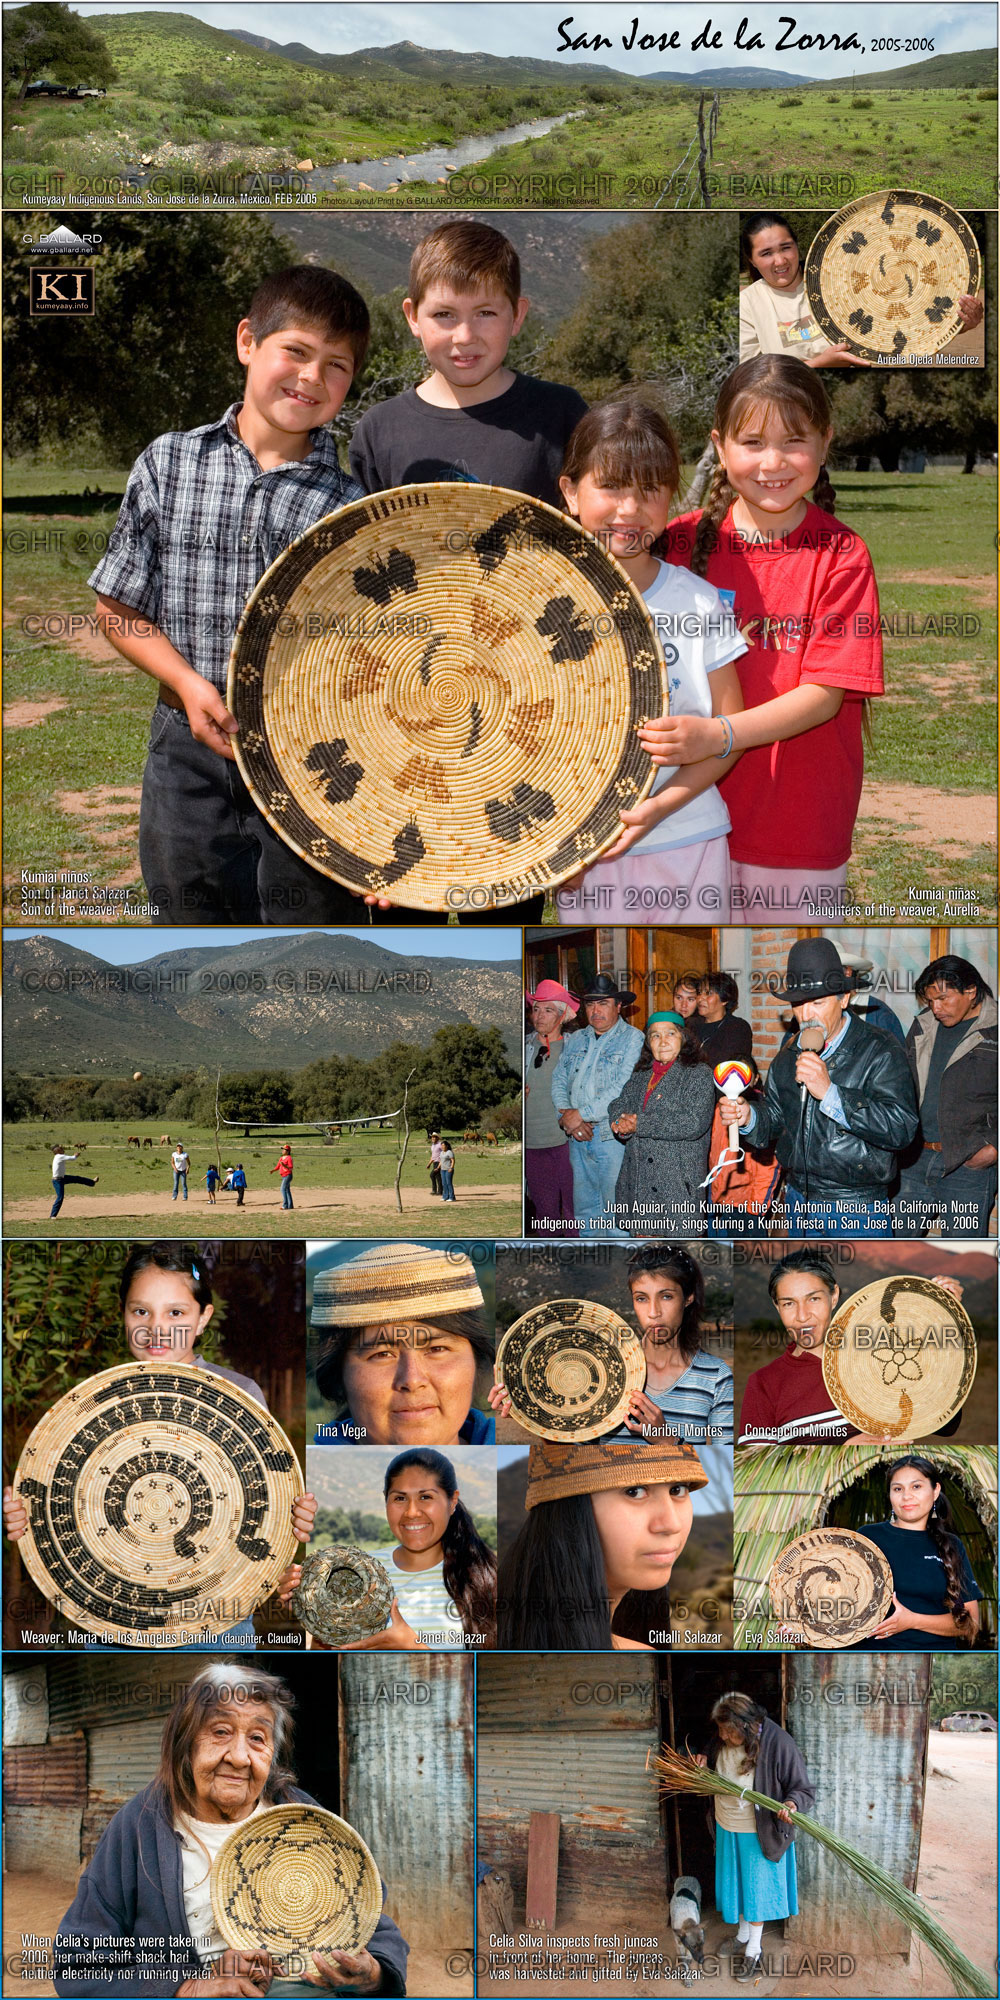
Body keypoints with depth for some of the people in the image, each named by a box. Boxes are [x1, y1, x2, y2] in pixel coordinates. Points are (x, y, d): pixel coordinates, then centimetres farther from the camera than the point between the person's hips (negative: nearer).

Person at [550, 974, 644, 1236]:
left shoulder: (632, 1039, -5)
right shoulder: (575, 1041, 16)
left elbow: (623, 1088, -15)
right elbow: (559, 1080, 11)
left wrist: (582, 1114, -14)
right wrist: (565, 1116, -8)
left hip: (613, 1136, -6)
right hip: (578, 1136, 6)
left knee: (616, 1213, -5)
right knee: (584, 1208, 10)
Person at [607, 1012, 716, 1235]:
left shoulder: (699, 1074, -3)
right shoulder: (640, 1074, 19)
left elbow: (694, 1123, -15)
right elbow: (618, 1105, 14)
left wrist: (640, 1125, -13)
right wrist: (623, 1124, -12)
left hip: (678, 1183, -6)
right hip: (638, 1182, 6)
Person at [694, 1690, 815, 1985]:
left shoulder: (779, 1744, -29)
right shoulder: (721, 1740, -11)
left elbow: (805, 1789, -21)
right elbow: (712, 1776, 14)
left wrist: (791, 1803, -43)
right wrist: (703, 1763, -10)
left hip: (759, 1833, -5)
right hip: (726, 1828, 5)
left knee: (756, 1889, 10)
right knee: (735, 1882, 22)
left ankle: (753, 1951, 28)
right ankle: (742, 1935, 45)